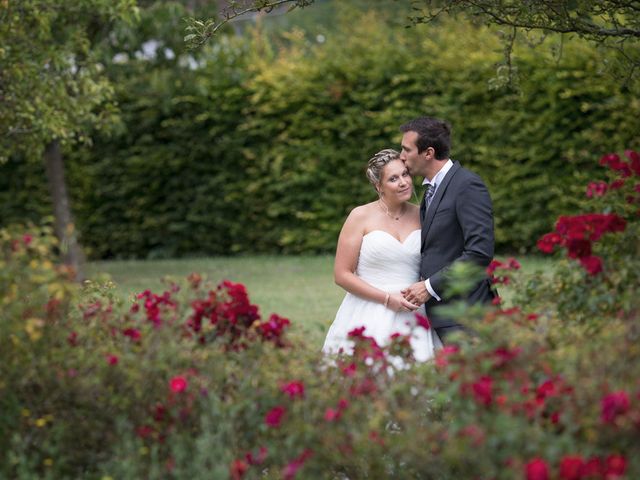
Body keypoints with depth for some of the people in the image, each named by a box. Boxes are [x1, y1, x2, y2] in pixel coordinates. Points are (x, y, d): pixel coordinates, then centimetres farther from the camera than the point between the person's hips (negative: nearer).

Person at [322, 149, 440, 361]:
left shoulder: (420, 216, 8)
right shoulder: (361, 216, -2)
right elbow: (342, 274, -3)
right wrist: (387, 299, -9)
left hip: (411, 317, 3)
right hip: (368, 317, -3)